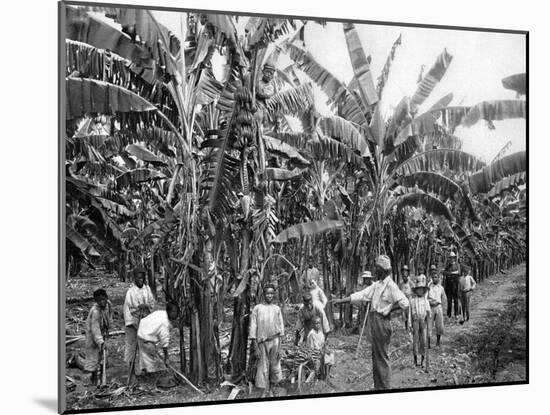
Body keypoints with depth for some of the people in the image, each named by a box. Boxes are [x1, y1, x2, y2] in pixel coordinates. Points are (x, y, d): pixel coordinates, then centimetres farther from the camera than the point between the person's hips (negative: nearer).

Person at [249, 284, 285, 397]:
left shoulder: (277, 309, 10)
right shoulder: (257, 308, 5)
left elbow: (281, 324, 11)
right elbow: (253, 324, 3)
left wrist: (280, 339, 4)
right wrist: (253, 340, -3)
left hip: (274, 339, 2)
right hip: (262, 341, -1)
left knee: (274, 363, 2)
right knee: (263, 364, -1)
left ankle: (273, 384, 14)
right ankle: (264, 391, 2)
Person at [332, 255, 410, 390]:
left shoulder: (391, 286, -13)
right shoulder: (377, 285, 13)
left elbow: (405, 304, -20)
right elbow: (360, 295, 14)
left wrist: (388, 309, -12)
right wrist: (341, 300, 12)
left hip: (382, 322, -9)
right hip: (373, 322, 9)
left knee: (382, 356, -4)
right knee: (376, 356, 14)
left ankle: (385, 387, 2)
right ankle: (378, 386, 23)